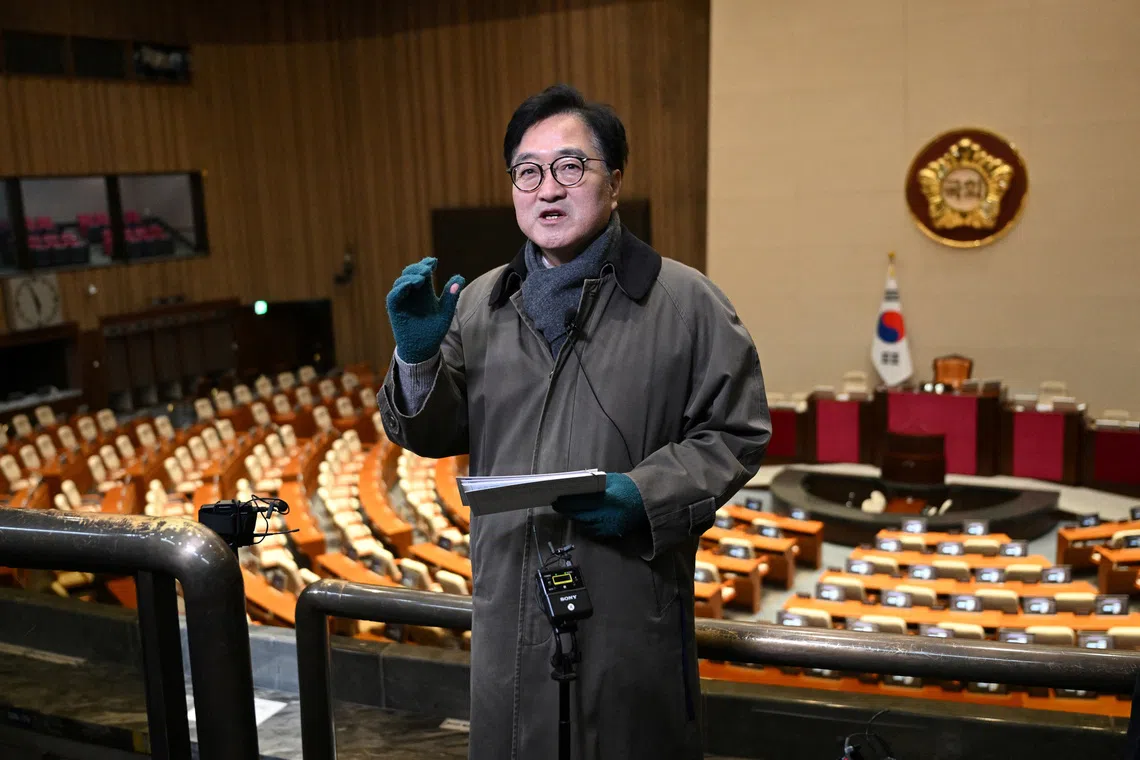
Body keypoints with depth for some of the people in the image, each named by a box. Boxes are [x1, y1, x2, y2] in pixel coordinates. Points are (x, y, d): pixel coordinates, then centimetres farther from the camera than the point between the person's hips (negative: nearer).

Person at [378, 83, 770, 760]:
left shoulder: (686, 302, -5)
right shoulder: (480, 303, 7)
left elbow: (735, 432, -3)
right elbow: (433, 435, 12)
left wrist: (646, 494, -18)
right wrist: (418, 355, -8)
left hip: (632, 608, -3)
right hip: (509, 608, 4)